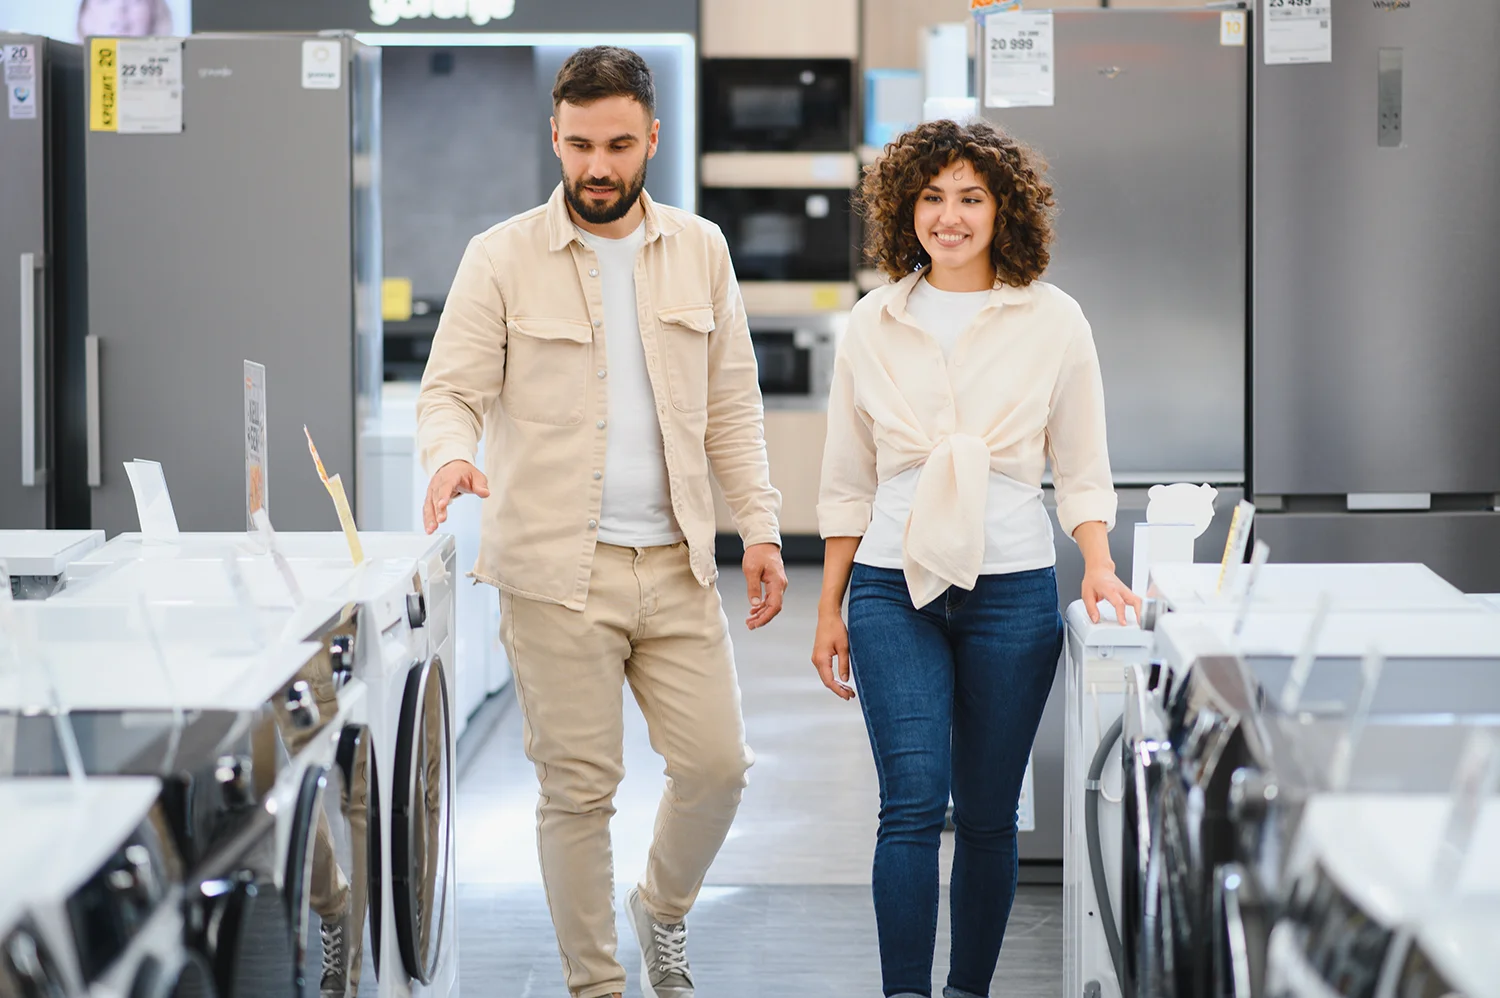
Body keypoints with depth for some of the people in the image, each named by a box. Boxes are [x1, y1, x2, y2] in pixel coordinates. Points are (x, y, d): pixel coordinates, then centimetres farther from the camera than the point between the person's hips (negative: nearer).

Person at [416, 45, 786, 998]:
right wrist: (452, 455, -26)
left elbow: (731, 403, 12)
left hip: (676, 562, 3)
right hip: (557, 570, -3)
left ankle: (663, 909, 31)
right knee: (579, 789, 1)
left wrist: (760, 524, 5)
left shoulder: (700, 249, 9)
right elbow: (451, 390, -4)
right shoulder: (503, 258, -1)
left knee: (716, 764, 2)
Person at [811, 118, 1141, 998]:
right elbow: (848, 484, 12)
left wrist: (1099, 565, -9)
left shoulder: (1052, 320, 3)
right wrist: (830, 608, 11)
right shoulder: (874, 324, 6)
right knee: (913, 802, -11)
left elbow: (1082, 470, 7)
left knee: (988, 813, 6)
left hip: (1012, 587, 0)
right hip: (894, 587, 0)